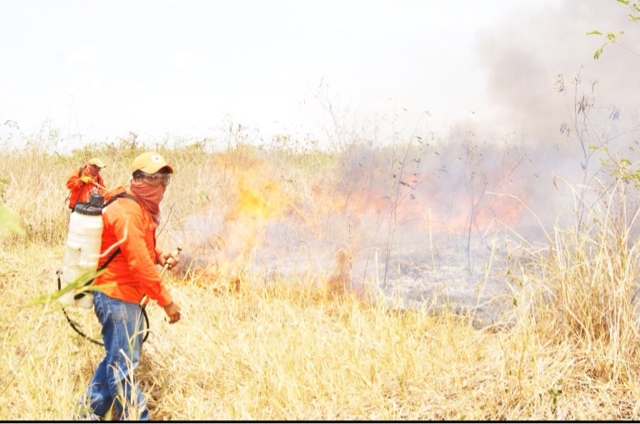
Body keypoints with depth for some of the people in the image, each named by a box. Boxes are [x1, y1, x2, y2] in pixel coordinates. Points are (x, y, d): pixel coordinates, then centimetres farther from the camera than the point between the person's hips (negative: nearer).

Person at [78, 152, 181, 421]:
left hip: (127, 296, 11)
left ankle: (91, 410, 30)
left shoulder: (143, 208, 11)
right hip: (117, 295, -11)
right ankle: (134, 418, 0)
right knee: (123, 364, -4)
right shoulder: (127, 212, -20)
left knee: (118, 357, 19)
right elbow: (139, 263, -25)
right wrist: (166, 301, -22)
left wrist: (159, 257, 3)